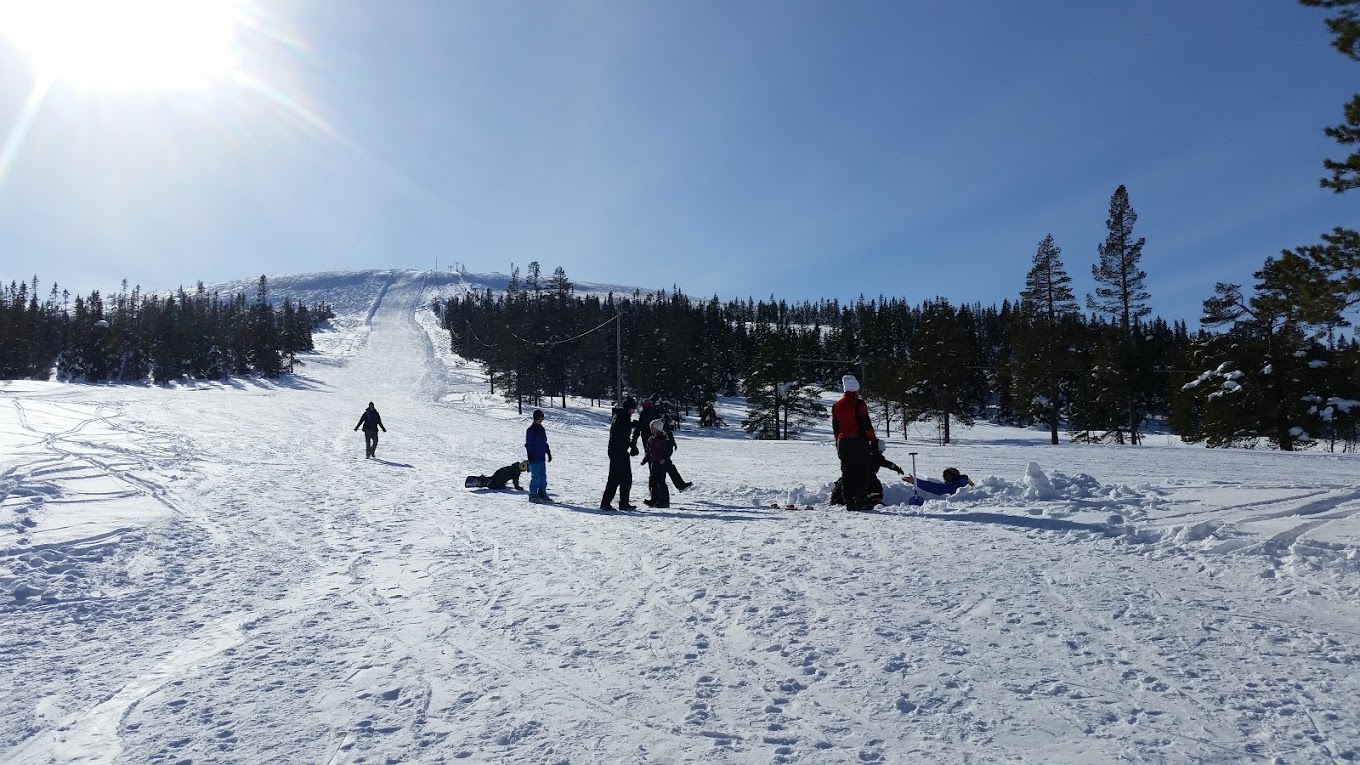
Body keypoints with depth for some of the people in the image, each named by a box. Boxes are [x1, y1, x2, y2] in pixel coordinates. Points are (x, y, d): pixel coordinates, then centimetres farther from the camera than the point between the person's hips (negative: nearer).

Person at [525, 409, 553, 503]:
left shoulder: (542, 429, 14)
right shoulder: (531, 430, -8)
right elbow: (528, 444, -10)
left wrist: (548, 453, 20)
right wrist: (530, 456, -15)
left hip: (542, 457, 8)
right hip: (534, 459, -8)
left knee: (543, 476, 11)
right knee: (535, 477, -7)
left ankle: (542, 494, 19)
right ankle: (533, 496, 0)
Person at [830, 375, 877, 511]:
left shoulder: (836, 405, 8)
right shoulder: (859, 404, -9)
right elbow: (867, 425, -10)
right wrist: (874, 441, -3)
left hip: (842, 442, 5)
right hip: (859, 442, -5)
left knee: (847, 472, 7)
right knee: (861, 471, 0)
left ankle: (849, 502, 7)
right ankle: (861, 500, -4)